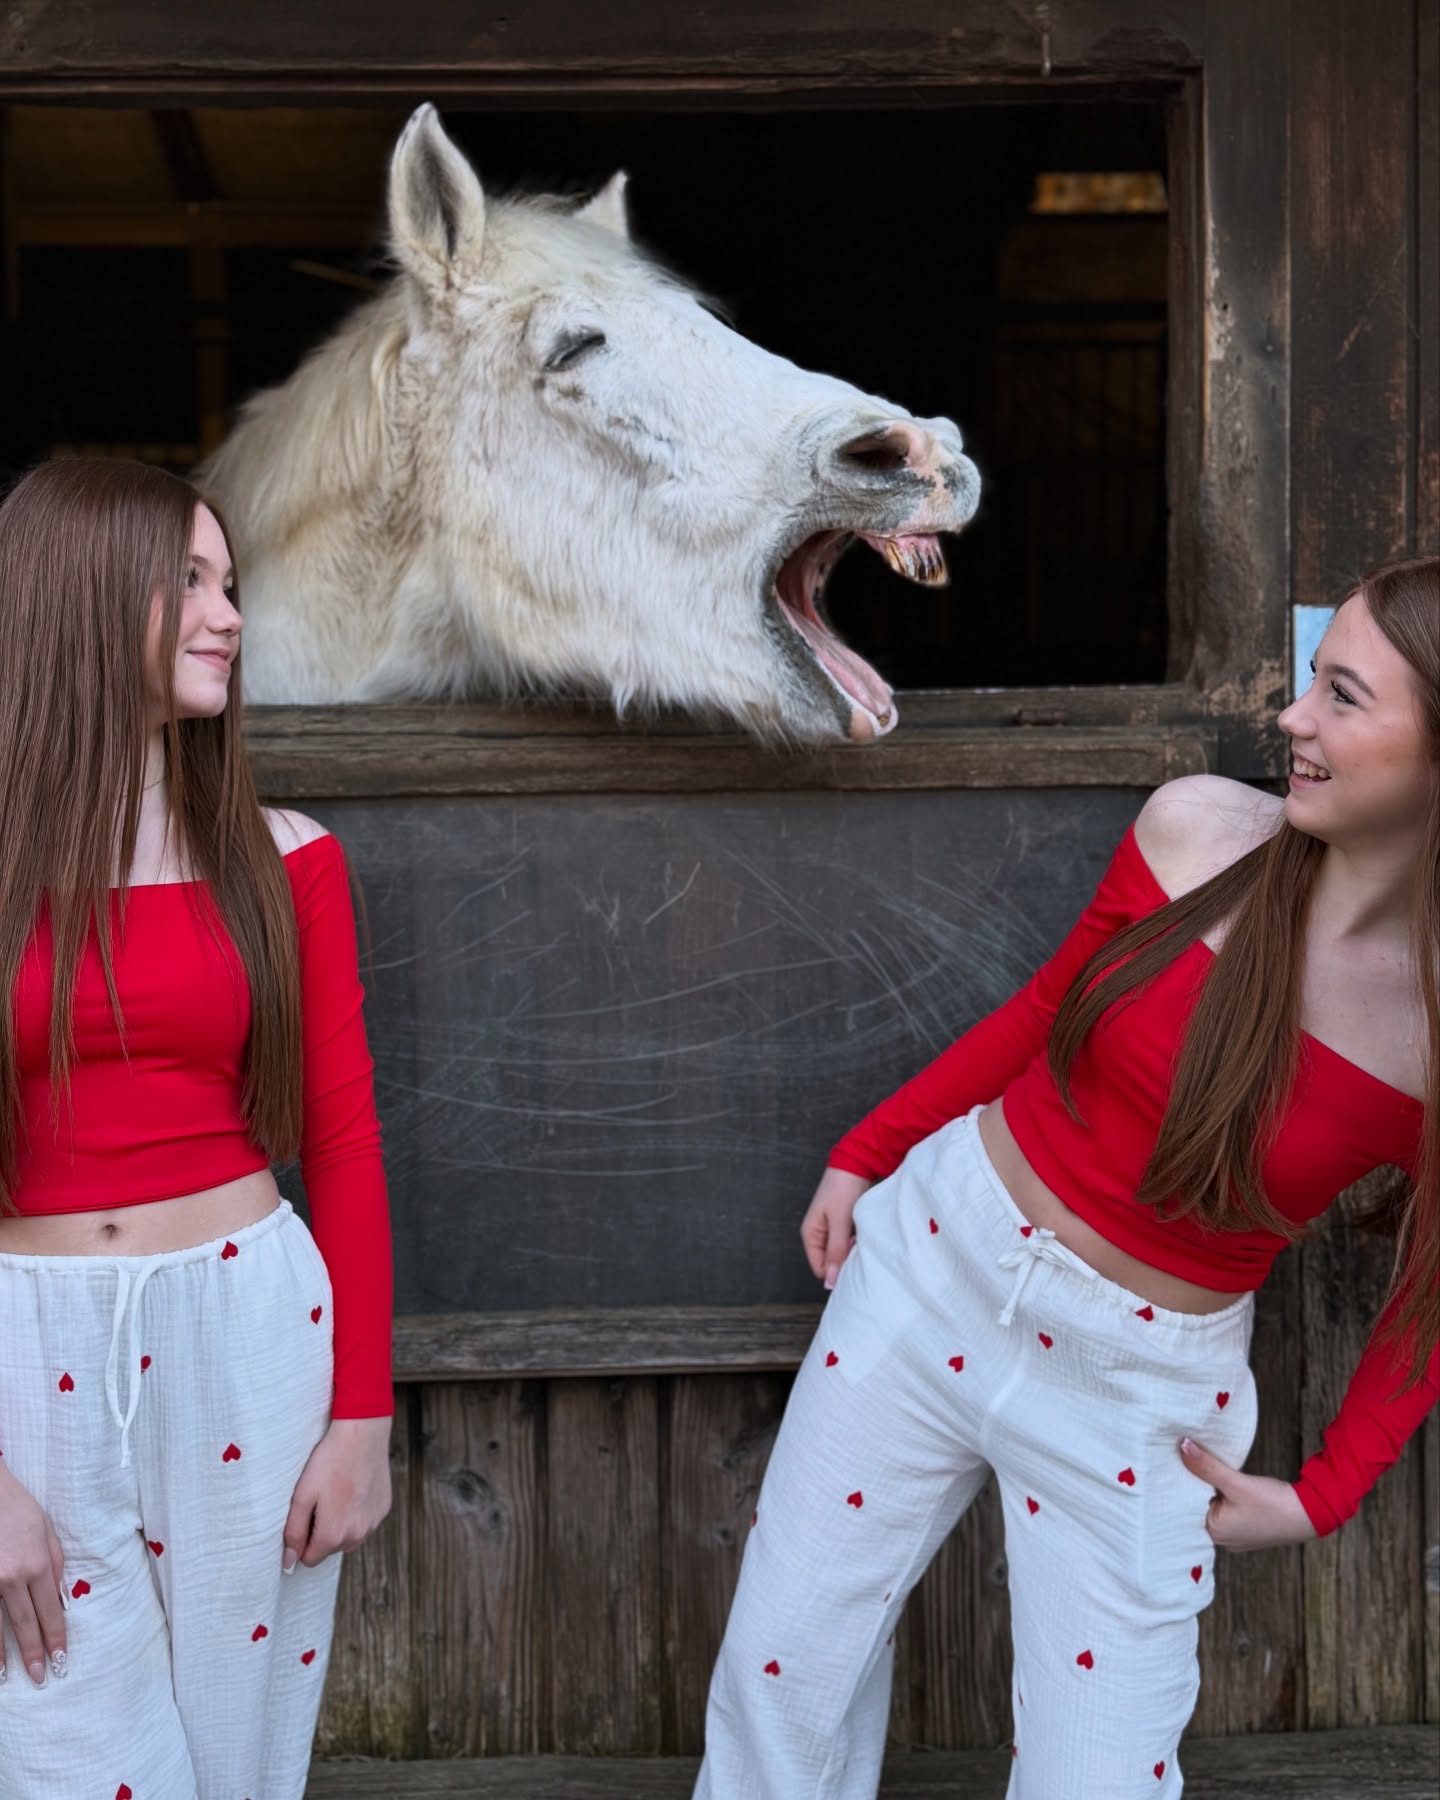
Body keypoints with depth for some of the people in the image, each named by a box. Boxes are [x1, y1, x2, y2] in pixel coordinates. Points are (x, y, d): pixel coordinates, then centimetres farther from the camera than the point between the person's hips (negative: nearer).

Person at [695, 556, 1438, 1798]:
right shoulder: (1200, 830, -13)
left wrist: (1322, 1497, -2)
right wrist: (867, 1153, 11)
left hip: (1141, 1391, -2)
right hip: (938, 1261, 3)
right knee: (784, 1655, 14)